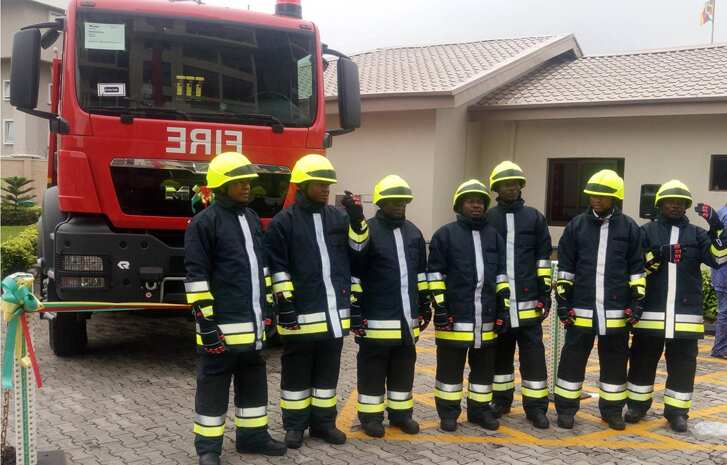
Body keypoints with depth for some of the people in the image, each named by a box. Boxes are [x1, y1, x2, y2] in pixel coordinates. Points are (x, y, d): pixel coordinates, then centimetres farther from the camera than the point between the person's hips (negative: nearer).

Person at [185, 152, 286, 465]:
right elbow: (196, 276, -13)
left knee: (253, 381, 16)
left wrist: (266, 307, 19)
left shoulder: (252, 218, 13)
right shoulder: (205, 222, -11)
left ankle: (252, 436, 29)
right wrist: (205, 321, -17)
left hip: (252, 322, 8)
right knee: (213, 385, 3)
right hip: (222, 324, -7)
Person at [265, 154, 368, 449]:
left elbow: (358, 248, 11)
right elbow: (277, 266, -7)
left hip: (335, 311, 5)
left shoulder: (339, 217, 10)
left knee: (328, 370, 13)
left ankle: (324, 422, 25)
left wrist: (357, 220, -5)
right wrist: (284, 302, -13)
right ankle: (295, 426, 18)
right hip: (301, 312, -5)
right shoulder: (284, 221, -5)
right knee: (297, 371, 7)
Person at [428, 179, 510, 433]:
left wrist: (504, 306, 8)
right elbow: (435, 272, -3)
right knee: (450, 365, 4)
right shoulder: (445, 234, -2)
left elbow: (501, 274, 14)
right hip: (454, 315, -4)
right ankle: (448, 412, 15)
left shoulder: (494, 236, 12)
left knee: (484, 366, 12)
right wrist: (439, 306, -10)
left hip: (486, 316, 4)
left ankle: (480, 409, 25)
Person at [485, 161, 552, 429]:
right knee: (500, 351, 12)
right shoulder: (487, 219, 3)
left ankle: (535, 406, 8)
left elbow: (543, 258, 5)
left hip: (527, 299, 0)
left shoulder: (534, 217, 5)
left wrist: (545, 292, 0)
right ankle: (500, 400, 25)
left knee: (532, 351, 1)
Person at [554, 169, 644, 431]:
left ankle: (612, 409, 24)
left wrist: (636, 300, 2)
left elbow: (636, 267, 7)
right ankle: (566, 408, 16)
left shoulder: (629, 228, 2)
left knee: (615, 360, 10)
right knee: (573, 358, 4)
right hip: (581, 309, 0)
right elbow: (565, 266, 5)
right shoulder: (577, 225, 1)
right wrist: (562, 299, 1)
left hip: (616, 310, 1)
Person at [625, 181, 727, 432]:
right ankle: (638, 404, 23)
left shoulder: (697, 234, 9)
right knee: (643, 359, 8)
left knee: (683, 363, 6)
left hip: (685, 313, 1)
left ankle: (676, 410, 17)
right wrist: (656, 257, -16)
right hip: (650, 311, -1)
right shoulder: (646, 231, 5)